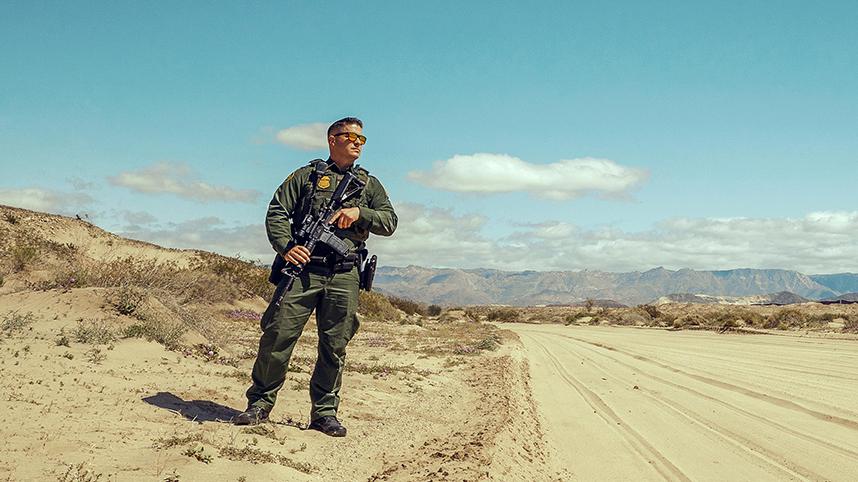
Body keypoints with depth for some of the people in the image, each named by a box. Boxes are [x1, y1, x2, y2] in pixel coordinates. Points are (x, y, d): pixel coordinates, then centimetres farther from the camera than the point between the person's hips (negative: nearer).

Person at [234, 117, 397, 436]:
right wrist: (286, 246, -12)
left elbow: (389, 222, 8)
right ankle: (260, 403, 8)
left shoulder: (370, 184, 18)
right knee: (277, 336, -6)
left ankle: (325, 412, 14)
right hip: (303, 267, -2)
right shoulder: (307, 176, 12)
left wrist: (360, 212, -9)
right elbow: (276, 213, 5)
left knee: (334, 347, 4)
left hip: (344, 276, 2)